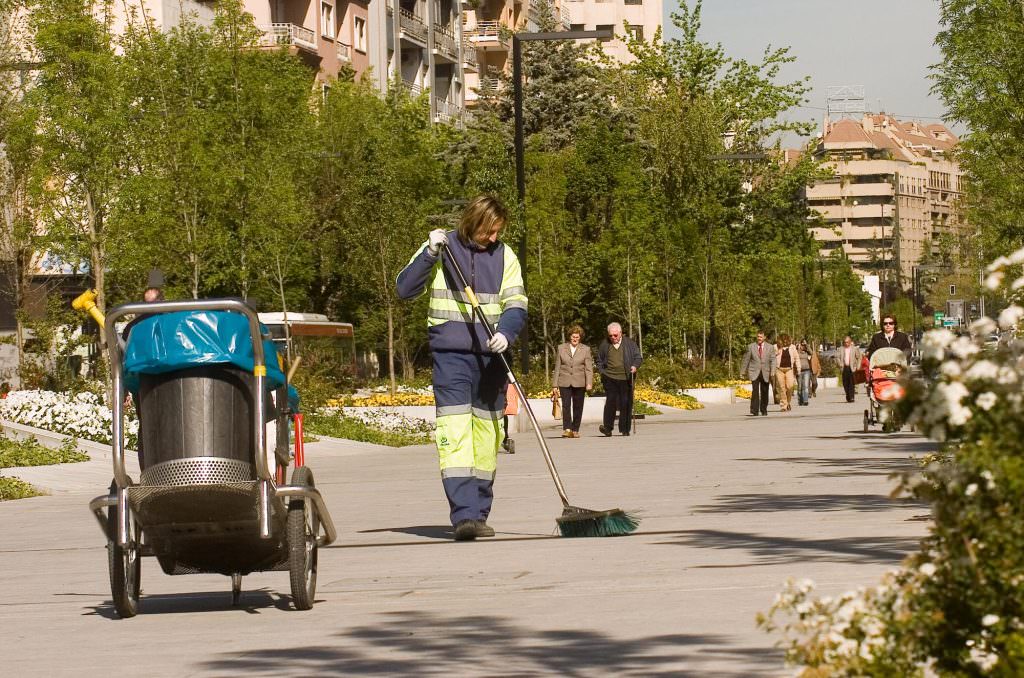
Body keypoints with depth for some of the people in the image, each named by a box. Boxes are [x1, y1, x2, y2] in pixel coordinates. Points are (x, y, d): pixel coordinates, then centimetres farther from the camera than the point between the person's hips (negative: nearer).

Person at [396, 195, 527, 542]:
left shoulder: (504, 255, 8)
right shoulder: (442, 248, 1)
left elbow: (516, 304, 2)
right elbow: (404, 288, -4)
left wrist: (505, 333, -18)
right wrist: (430, 254, -16)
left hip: (490, 356, 4)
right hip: (450, 354, -4)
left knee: (488, 434, 8)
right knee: (454, 431, -15)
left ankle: (479, 514, 17)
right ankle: (463, 516, -23)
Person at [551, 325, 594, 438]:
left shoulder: (586, 349, 7)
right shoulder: (561, 348, 9)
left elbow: (589, 368, 2)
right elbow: (557, 368, 9)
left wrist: (589, 383, -9)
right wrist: (555, 384, 5)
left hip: (579, 383, 0)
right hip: (565, 383, 0)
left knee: (578, 407, 3)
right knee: (566, 405, -13)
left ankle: (575, 430, 12)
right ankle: (567, 429, -19)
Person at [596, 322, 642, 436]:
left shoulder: (630, 343, 8)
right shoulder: (604, 345, 10)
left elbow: (638, 357, 9)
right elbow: (599, 361, 18)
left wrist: (635, 366, -10)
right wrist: (602, 372, 3)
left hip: (626, 378, 0)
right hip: (610, 378, 0)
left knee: (626, 403, 1)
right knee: (611, 401, -12)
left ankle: (625, 429, 9)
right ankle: (607, 428, -11)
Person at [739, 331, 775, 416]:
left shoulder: (770, 347, 6)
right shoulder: (751, 347, 5)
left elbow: (772, 360, 2)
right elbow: (746, 360, 8)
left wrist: (772, 372, -9)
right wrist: (743, 371, 6)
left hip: (765, 373, 2)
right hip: (754, 373, -1)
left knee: (764, 392, 6)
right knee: (755, 391, -14)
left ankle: (764, 411, 19)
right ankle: (754, 411, -17)